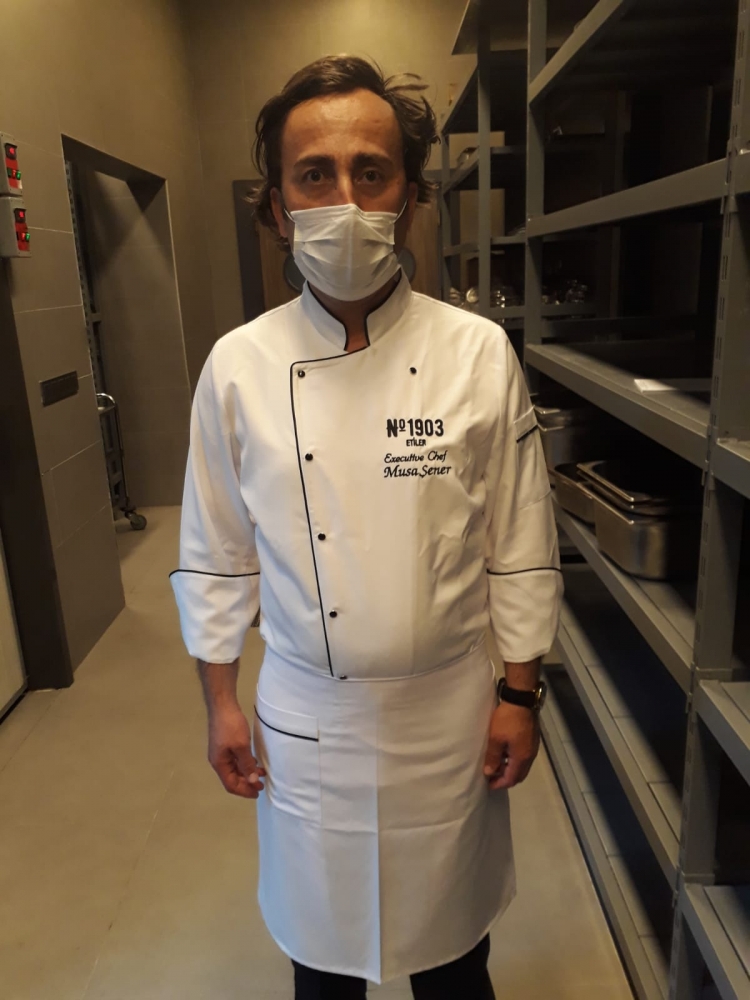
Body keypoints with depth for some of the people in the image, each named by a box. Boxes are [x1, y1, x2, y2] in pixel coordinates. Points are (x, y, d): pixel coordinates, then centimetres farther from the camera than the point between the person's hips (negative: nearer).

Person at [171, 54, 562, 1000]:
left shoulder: (478, 354, -11)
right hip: (304, 719, 1)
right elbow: (215, 552, -1)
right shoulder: (237, 366, -9)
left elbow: (521, 544, -5)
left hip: (449, 711, 0)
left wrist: (521, 694, -1)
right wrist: (220, 701, 3)